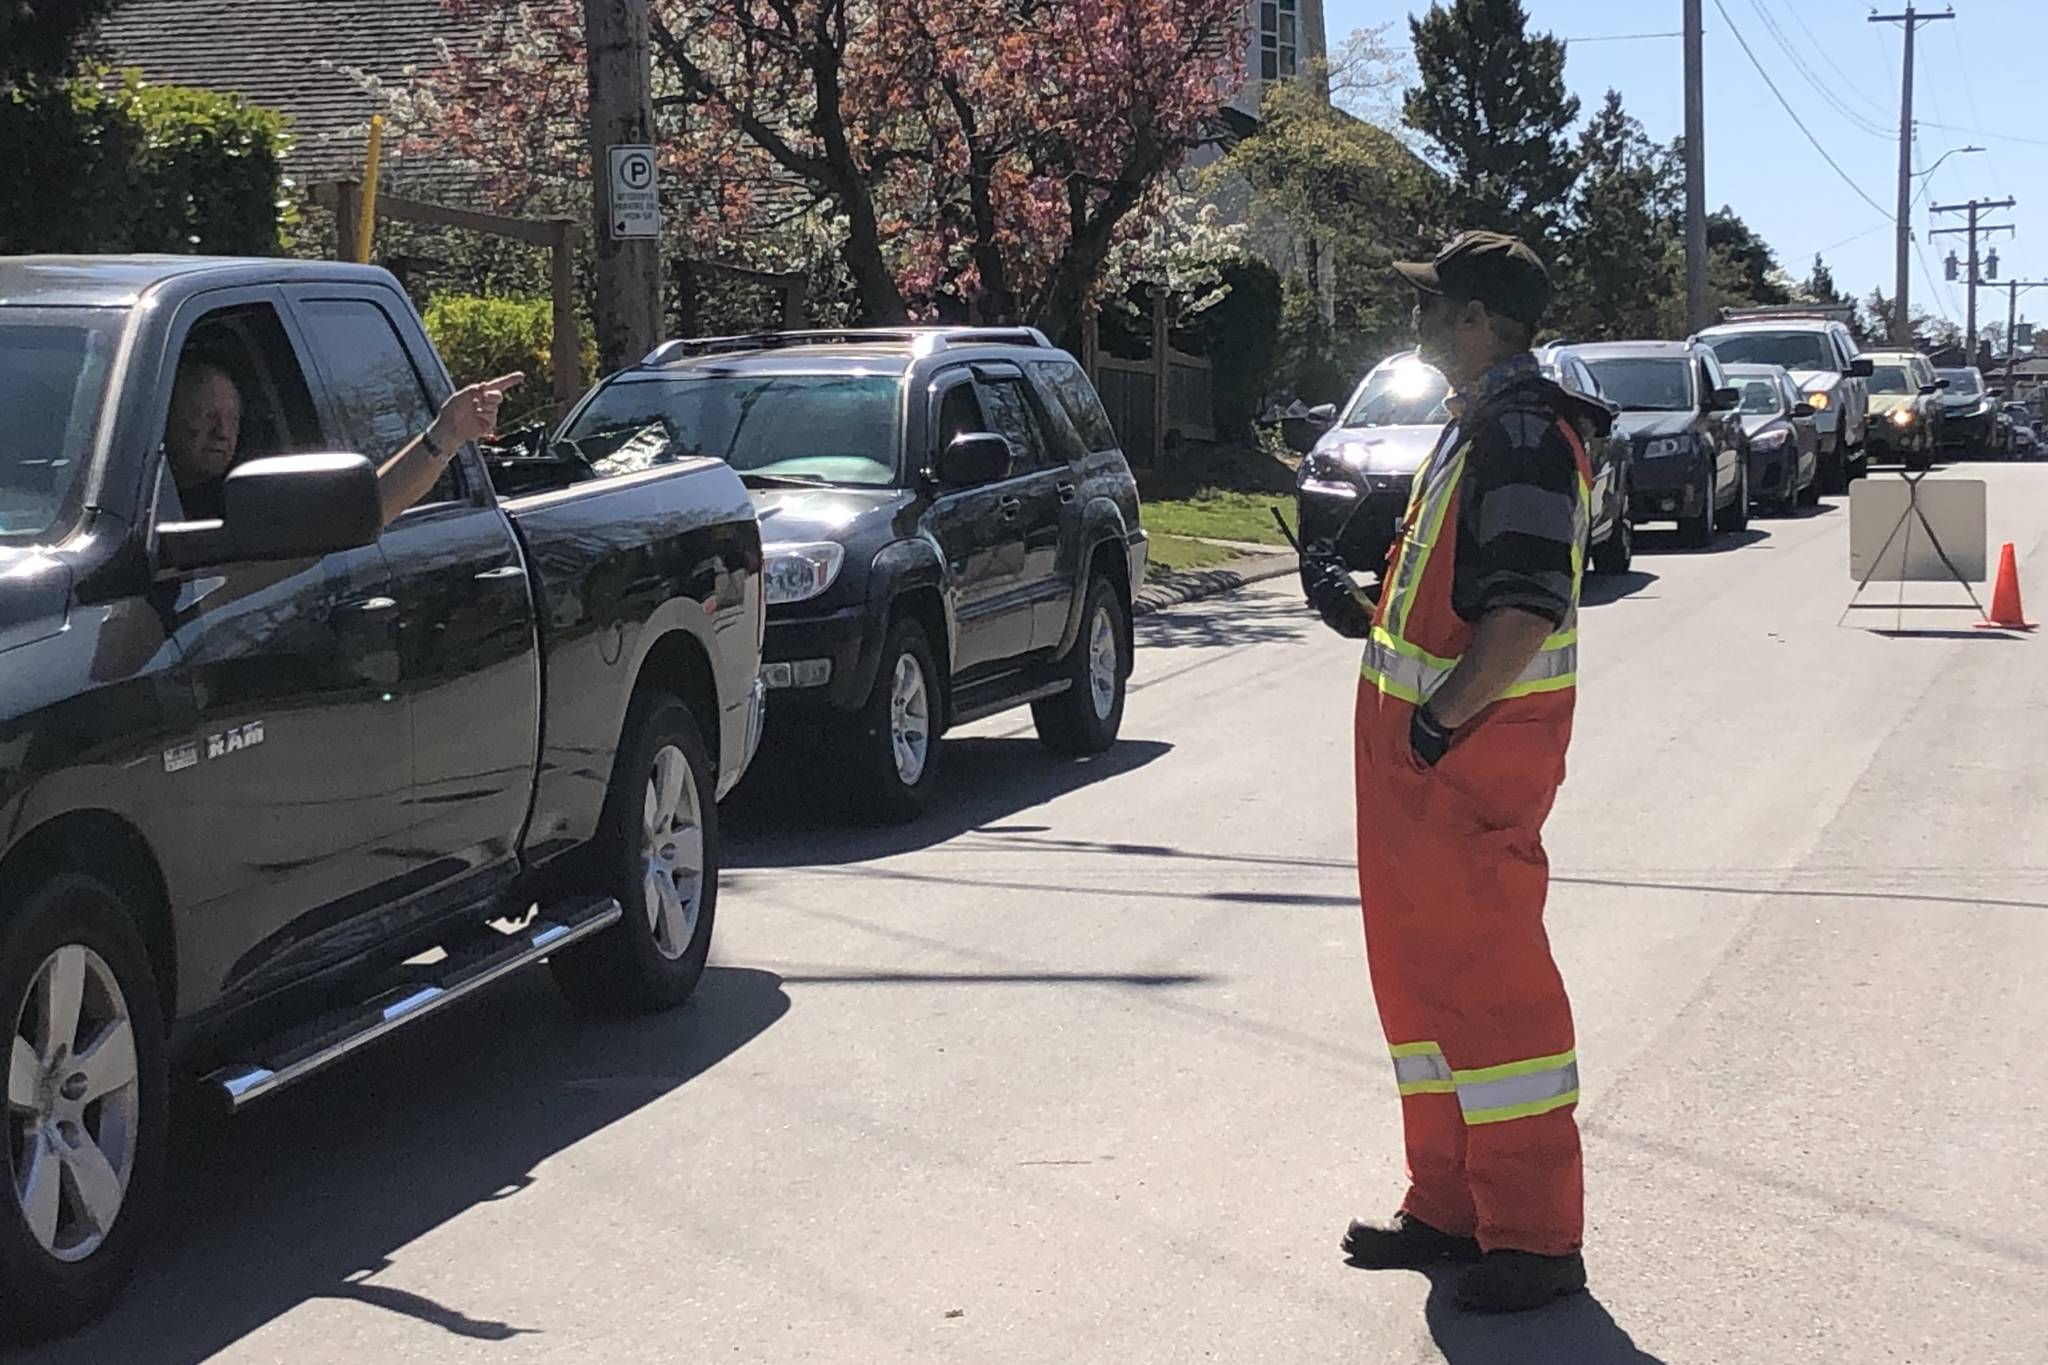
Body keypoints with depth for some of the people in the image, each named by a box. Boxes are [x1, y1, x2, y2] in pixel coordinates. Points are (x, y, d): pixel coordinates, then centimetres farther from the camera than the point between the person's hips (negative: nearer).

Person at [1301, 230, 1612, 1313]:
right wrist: (1364, 613, 11)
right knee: (1416, 964, 15)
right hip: (1420, 742, 11)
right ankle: (1448, 1203, 26)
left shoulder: (1522, 434, -17)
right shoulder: (1477, 424, 17)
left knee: (1485, 975, -7)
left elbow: (1529, 608, -26)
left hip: (1473, 745, -11)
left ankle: (1536, 1236, 1)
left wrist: (1441, 718, -23)